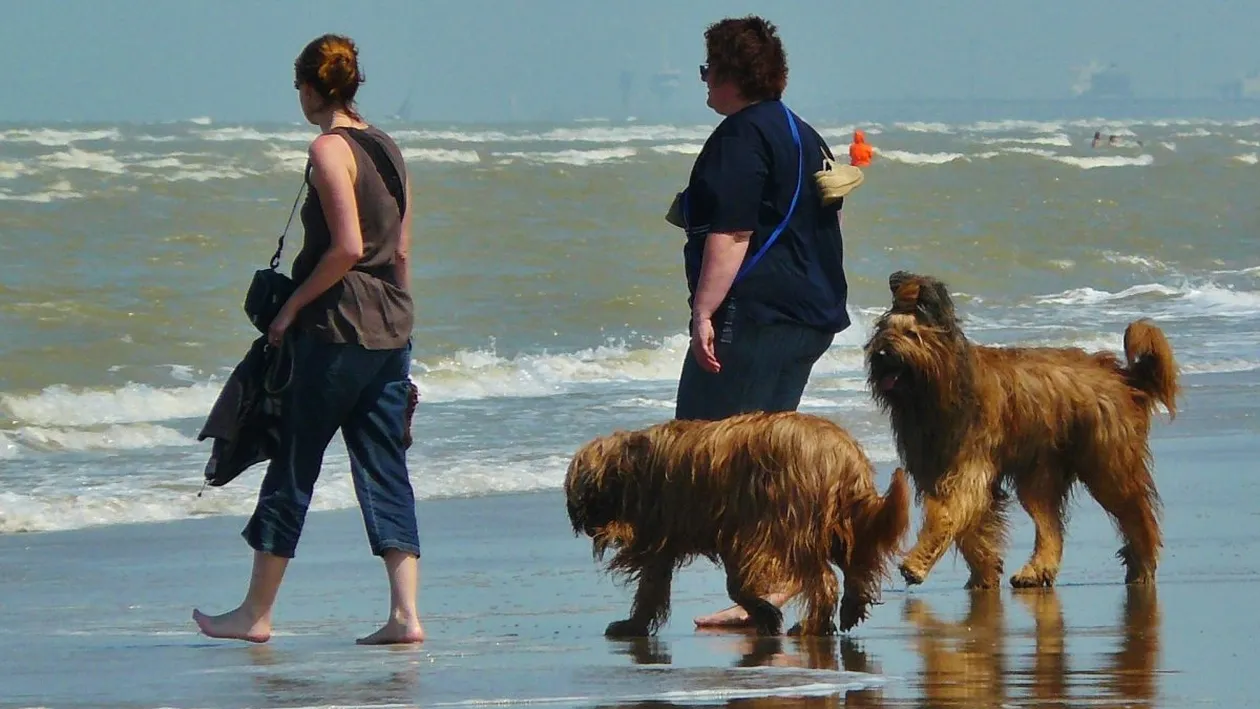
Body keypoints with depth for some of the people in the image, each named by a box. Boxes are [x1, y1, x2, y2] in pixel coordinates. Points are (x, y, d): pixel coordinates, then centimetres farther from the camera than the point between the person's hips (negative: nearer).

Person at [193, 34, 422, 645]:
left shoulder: (329, 149, -12)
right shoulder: (386, 148, 12)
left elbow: (347, 248, -19)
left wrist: (292, 306, -10)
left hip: (338, 326, -7)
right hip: (391, 329, 8)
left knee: (293, 465, 2)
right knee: (384, 469, 7)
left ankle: (257, 613, 9)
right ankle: (405, 614, -2)